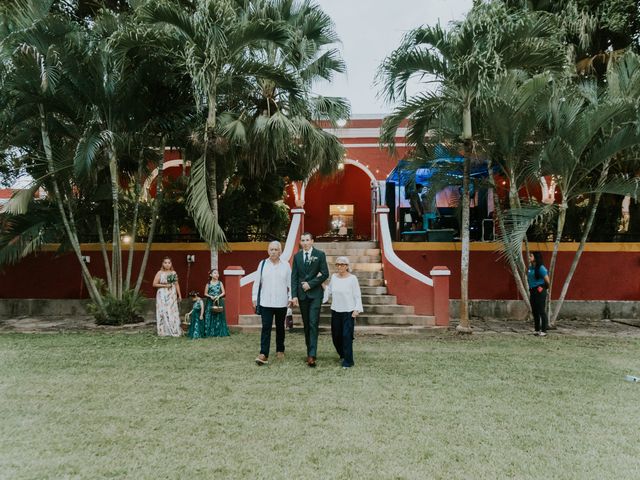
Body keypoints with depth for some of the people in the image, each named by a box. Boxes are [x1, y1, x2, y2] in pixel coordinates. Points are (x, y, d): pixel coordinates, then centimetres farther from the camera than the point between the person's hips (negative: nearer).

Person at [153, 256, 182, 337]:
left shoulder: (174, 273, 9)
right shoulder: (160, 273, -2)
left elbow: (176, 284, 13)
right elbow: (154, 284, -5)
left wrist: (179, 295, 11)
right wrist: (164, 285, -13)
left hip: (172, 295, 3)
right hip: (162, 295, -3)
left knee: (173, 312, 2)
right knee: (164, 312, -4)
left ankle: (174, 331, 7)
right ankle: (164, 332, 1)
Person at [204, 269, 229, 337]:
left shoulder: (220, 283, 5)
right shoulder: (208, 284, 3)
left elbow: (223, 292, 4)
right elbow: (205, 293, 5)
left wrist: (218, 296, -13)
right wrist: (210, 296, -12)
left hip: (219, 302, 1)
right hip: (210, 302, -1)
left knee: (219, 317, 0)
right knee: (209, 317, -4)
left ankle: (219, 332, 6)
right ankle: (209, 332, 2)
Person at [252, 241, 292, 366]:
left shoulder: (286, 265, 3)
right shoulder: (262, 264, 4)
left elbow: (290, 282, 5)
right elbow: (257, 282, 5)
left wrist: (290, 298, 1)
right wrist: (254, 297, 3)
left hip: (281, 302, 1)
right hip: (265, 302, -1)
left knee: (280, 327, 13)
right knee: (266, 327, -7)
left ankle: (280, 350, 29)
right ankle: (263, 355, -10)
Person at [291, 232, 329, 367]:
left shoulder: (320, 254, 0)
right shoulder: (297, 256, 9)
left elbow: (325, 274, -3)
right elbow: (294, 277, 5)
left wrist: (310, 284, -10)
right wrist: (294, 295, -3)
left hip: (315, 294, -3)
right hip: (302, 294, 4)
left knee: (313, 323, -11)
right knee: (306, 325, 9)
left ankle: (312, 355, -14)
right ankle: (309, 351, 17)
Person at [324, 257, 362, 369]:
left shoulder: (352, 278, -6)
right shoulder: (334, 277, 6)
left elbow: (357, 296, -5)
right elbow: (329, 291, 15)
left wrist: (357, 310, -12)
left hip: (348, 312, -5)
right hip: (335, 310, 5)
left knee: (347, 336, -7)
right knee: (336, 335, 11)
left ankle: (348, 361, 3)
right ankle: (342, 354, 35)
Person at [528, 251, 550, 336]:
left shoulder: (541, 268, -15)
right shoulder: (530, 267, 8)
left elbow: (547, 281, -12)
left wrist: (544, 288, 4)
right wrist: (530, 289, 15)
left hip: (540, 291, -8)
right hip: (532, 291, 8)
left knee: (541, 311, -3)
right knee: (534, 311, 12)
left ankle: (544, 330, 3)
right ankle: (537, 329, 21)